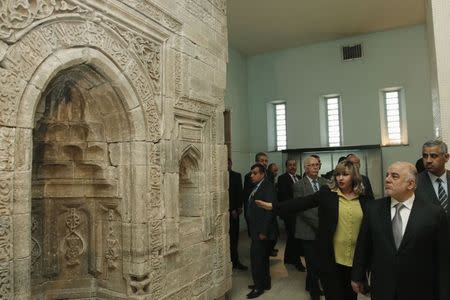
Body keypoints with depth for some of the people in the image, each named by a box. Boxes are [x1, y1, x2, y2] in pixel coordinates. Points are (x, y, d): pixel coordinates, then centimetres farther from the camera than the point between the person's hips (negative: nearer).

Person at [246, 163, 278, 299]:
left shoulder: (268, 187, -16)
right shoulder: (256, 187, 10)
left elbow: (270, 210, -21)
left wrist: (263, 232, -21)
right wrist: (252, 229, 9)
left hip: (262, 231, -9)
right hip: (256, 229, 9)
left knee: (256, 258, -2)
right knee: (262, 258, 18)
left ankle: (259, 286, 12)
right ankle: (265, 282, 32)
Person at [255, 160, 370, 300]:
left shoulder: (362, 198, 2)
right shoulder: (327, 192, -4)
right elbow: (302, 202, -10)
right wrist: (273, 206, -18)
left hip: (355, 258, 3)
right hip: (330, 257, -2)